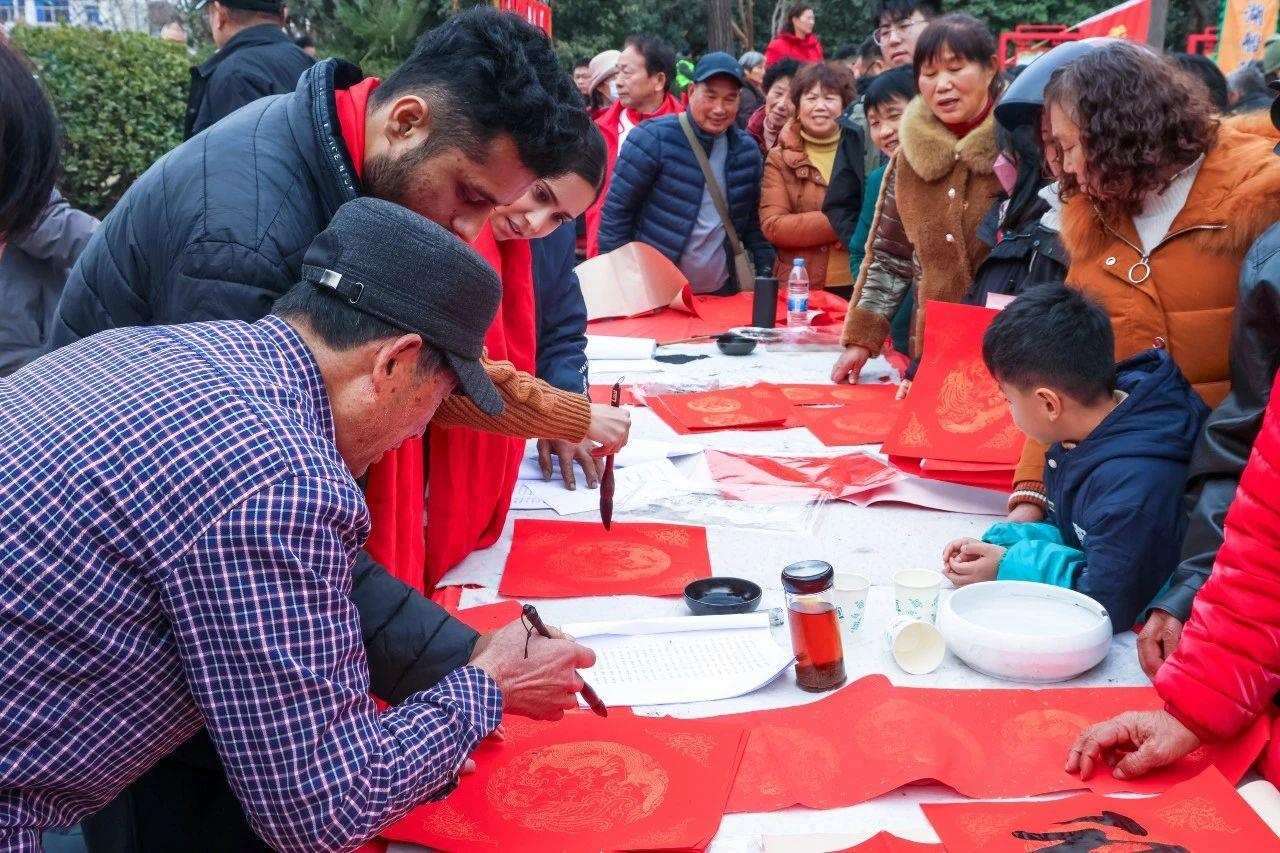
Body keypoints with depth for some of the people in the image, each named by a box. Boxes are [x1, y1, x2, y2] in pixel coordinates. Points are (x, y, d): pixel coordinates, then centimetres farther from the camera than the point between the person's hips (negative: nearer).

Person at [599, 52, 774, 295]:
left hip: (721, 291, 5)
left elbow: (752, 221, 13)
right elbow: (617, 210, -10)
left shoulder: (747, 151, 5)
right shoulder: (653, 138, -11)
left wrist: (766, 274, 4)